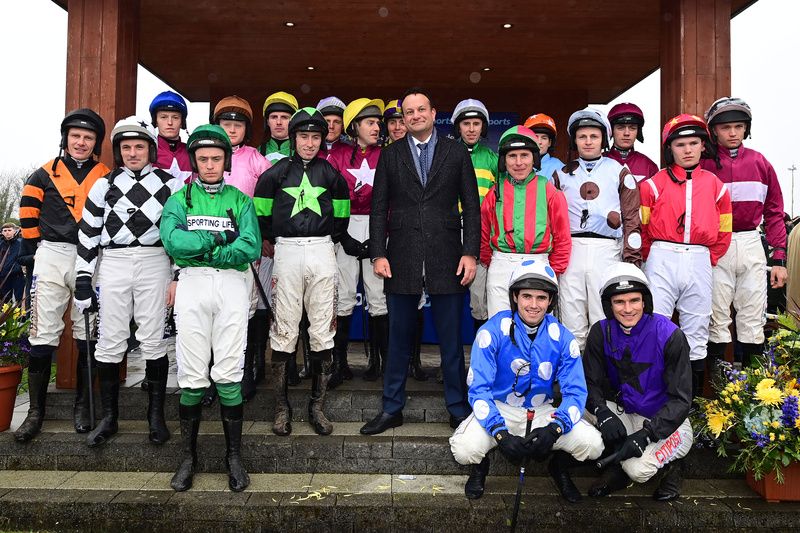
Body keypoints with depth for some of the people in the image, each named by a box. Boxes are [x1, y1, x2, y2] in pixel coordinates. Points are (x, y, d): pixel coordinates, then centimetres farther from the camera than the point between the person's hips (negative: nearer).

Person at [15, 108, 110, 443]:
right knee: (43, 335, -1)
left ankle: (83, 405, 17)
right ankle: (36, 411, 8)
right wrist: (36, 247, 7)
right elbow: (28, 209, 12)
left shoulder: (106, 177, 6)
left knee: (88, 336, 5)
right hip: (51, 258, 0)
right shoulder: (46, 173, 7)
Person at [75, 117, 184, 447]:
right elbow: (87, 233, 9)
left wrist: (179, 277, -3)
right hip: (113, 265, 2)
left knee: (153, 341, 0)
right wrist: (83, 279, 3)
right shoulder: (104, 185, 11)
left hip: (154, 264, -2)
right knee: (110, 342, 2)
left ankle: (156, 415, 12)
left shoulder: (170, 184, 6)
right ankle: (109, 417, 15)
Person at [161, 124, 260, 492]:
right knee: (192, 376, 1)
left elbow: (251, 247, -4)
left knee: (229, 375, -2)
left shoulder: (240, 200, 13)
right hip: (191, 283, 1)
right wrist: (218, 238, -7)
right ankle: (189, 457, 16)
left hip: (232, 284, 0)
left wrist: (201, 249, -7)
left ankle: (234, 456, 10)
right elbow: (172, 240, -6)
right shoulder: (180, 199, 14)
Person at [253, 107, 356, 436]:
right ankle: (282, 407, 10)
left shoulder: (330, 173, 9)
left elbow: (341, 212, 19)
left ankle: (317, 406, 13)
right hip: (287, 252, -1)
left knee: (323, 330, 3)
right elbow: (261, 211, 11)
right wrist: (272, 238, 10)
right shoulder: (276, 172, 4)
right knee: (284, 330, -1)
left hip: (322, 251, 2)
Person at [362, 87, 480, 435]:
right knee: (399, 338, 10)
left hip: (447, 259, -1)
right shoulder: (390, 155, 10)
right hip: (402, 259, 1)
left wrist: (470, 253, -4)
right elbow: (378, 208, 7)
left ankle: (458, 409, 21)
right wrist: (378, 254, -2)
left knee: (451, 340, 6)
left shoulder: (456, 152, 8)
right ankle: (392, 409, 23)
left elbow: (471, 207, 5)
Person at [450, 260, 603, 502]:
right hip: (499, 408, -2)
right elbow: (478, 389, -17)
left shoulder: (562, 337, -8)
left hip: (542, 411, 2)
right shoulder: (492, 331, -16)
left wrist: (554, 428, -27)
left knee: (592, 444, -21)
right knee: (464, 449, -30)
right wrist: (500, 433, -31)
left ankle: (559, 468, 16)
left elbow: (575, 391, -8)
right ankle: (479, 467, 10)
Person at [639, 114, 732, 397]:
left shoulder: (715, 185, 11)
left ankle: (692, 400, 21)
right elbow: (640, 226, 2)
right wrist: (652, 257, 1)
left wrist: (710, 259, 6)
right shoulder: (655, 183, 2)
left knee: (697, 332, 9)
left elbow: (723, 231, 13)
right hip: (662, 260, -3)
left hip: (700, 263, 3)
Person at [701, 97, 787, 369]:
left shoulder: (760, 163, 8)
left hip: (752, 245, 3)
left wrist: (779, 258, 4)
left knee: (753, 319, 7)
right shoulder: (703, 165, 0)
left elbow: (774, 212, 9)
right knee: (717, 318, 4)